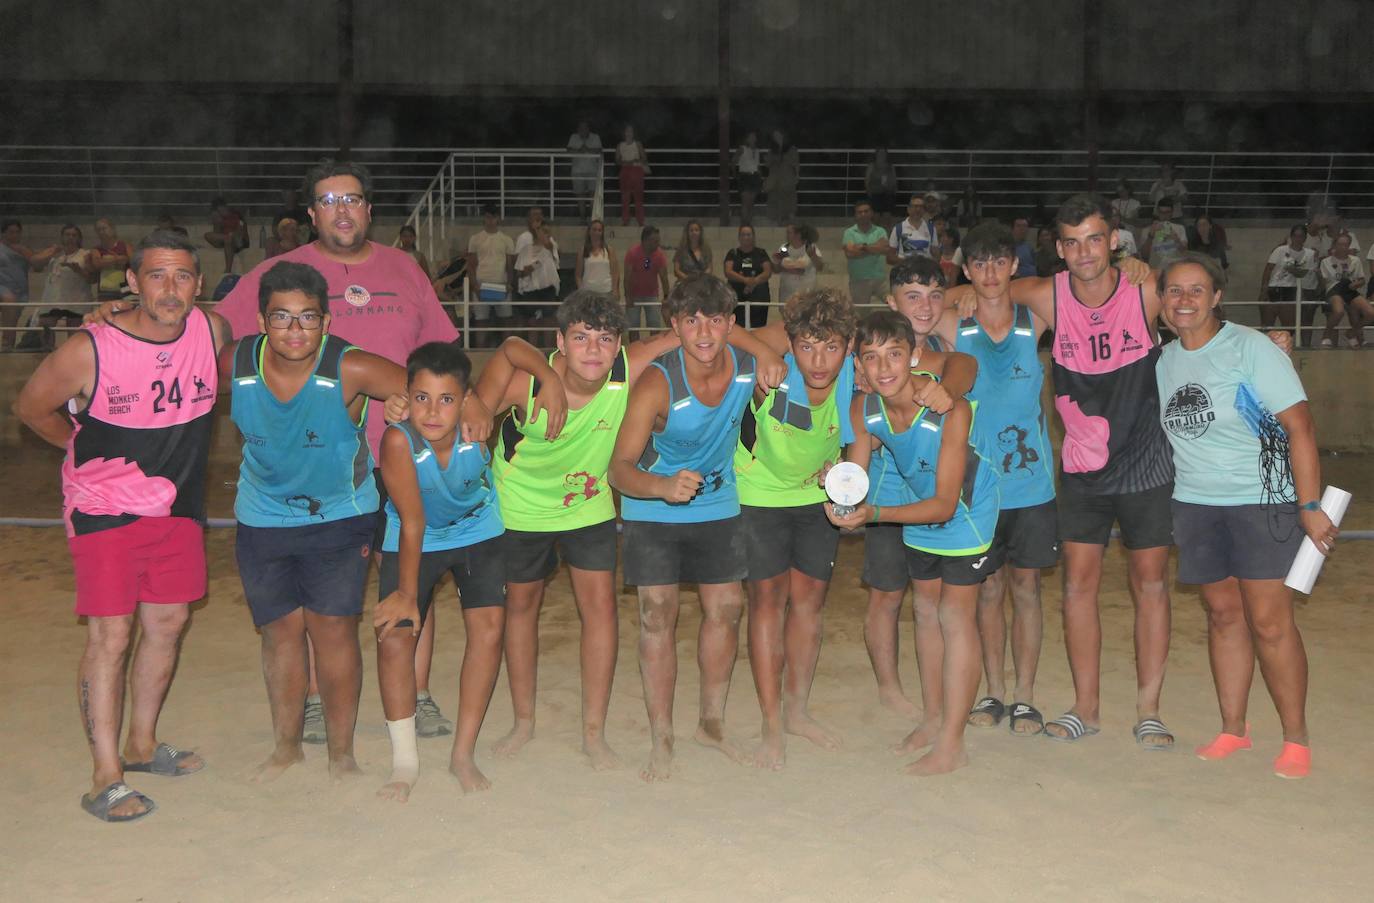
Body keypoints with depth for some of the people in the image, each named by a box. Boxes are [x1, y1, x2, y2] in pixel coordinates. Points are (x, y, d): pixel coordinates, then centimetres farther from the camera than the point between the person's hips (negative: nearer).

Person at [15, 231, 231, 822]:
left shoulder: (214, 332, -9)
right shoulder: (88, 352, -20)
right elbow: (30, 407, -3)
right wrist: (88, 449, 9)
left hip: (178, 506, 5)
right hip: (105, 509, -5)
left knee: (169, 623, 12)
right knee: (110, 635, -7)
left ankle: (142, 745, 31)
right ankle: (105, 779, 1)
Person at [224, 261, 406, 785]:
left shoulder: (351, 371, -24)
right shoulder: (235, 364, -15)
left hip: (339, 517, -3)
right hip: (262, 520, 3)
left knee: (333, 628, -3)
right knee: (281, 629, 11)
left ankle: (341, 752, 14)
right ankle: (287, 745, 29)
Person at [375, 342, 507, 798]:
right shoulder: (398, 440, -36)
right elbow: (412, 521, -26)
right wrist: (406, 593, -19)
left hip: (477, 532, 1)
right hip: (416, 539, -1)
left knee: (489, 628, -9)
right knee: (394, 633, -10)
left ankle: (463, 754, 6)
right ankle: (404, 761, 6)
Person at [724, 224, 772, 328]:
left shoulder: (761, 253, 11)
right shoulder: (732, 253, 10)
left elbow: (768, 272, 1)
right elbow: (728, 272, -3)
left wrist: (755, 281, -18)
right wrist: (745, 280, -19)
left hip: (759, 298, 0)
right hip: (737, 298, 0)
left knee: (758, 329, -6)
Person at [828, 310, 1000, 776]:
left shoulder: (951, 410, -35)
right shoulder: (863, 409, -19)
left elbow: (945, 504, -33)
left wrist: (873, 514, -43)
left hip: (965, 511, -6)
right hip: (919, 514, 6)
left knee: (956, 617, -6)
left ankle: (951, 744, 1)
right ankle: (934, 719, 30)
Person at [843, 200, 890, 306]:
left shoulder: (880, 231, 5)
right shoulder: (849, 232, 1)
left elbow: (885, 249, -13)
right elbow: (850, 252, -16)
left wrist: (863, 247, -12)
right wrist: (875, 249, -8)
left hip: (879, 278, 1)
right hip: (858, 280, -1)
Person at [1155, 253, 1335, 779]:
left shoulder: (1250, 348, -11)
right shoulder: (1164, 360, 6)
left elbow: (1300, 426, -13)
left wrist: (1310, 507, -17)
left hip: (1262, 500, -5)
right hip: (1195, 504, 5)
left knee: (1269, 622, -6)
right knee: (1223, 615, 10)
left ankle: (1296, 738, 8)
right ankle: (1233, 728, 21)